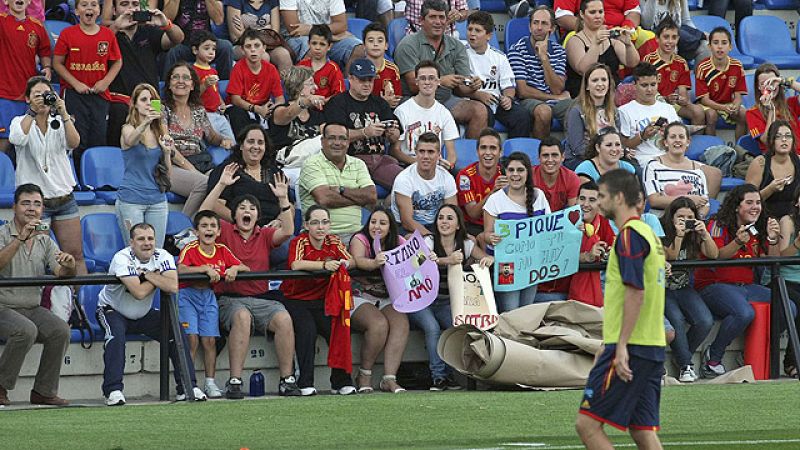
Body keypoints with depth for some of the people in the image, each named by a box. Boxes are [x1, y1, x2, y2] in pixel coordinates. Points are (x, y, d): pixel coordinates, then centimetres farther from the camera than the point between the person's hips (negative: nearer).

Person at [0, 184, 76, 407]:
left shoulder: (45, 241, 12)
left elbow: (60, 274, -1)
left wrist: (68, 267, -24)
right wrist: (21, 238, -35)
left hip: (32, 309, 5)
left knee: (61, 330, -21)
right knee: (26, 330, -33)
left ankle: (44, 391, -11)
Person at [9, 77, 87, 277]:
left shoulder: (59, 123, 9)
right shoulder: (21, 123, 2)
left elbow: (74, 143, -11)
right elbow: (17, 138, -22)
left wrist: (63, 114, -20)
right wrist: (33, 111, -22)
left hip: (64, 198, 3)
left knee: (76, 255, 2)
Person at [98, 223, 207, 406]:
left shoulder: (162, 257, -11)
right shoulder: (122, 259, -25)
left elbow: (173, 287, -27)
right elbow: (139, 292, -35)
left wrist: (147, 274, -26)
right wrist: (157, 278, -20)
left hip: (144, 315, 5)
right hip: (112, 310, -5)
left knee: (176, 330, -12)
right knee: (116, 335, -34)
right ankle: (113, 391, -33)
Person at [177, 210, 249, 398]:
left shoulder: (222, 250, 4)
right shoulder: (190, 249, -12)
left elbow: (246, 268, 6)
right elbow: (180, 269, -30)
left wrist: (234, 269, -16)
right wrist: (205, 268, -34)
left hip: (208, 296, 4)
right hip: (187, 295, -4)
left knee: (210, 340, -1)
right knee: (192, 339, -13)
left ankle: (210, 383, 7)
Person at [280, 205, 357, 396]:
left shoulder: (334, 242, 4)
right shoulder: (299, 242, -11)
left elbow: (351, 261, -8)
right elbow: (296, 265, -31)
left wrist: (345, 263, -32)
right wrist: (325, 265, -41)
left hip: (321, 301, 4)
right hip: (296, 299, -4)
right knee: (307, 329, -28)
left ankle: (341, 382, -9)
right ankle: (305, 384, -22)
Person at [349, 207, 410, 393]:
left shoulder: (398, 242, 9)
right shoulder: (360, 239, -4)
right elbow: (359, 260, -25)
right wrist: (375, 263, -47)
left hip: (387, 299, 4)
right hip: (359, 297, -4)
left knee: (401, 323, -25)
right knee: (379, 324, -30)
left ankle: (389, 379, -27)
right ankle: (364, 376, -12)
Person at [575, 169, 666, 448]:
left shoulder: (630, 236, -11)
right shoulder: (648, 233, 19)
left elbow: (635, 292, -21)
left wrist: (621, 346, -22)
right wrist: (609, 343, 28)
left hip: (629, 348, -10)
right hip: (653, 347, 10)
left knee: (588, 424, -8)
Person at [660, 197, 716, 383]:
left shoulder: (695, 235, 6)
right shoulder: (663, 234, -7)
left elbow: (713, 255, -4)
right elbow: (670, 258, -16)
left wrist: (705, 234, -20)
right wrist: (678, 236, -29)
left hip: (684, 288, 5)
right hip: (663, 289, -4)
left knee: (705, 322, -20)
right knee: (676, 320, -32)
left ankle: (681, 356, 1)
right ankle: (686, 366, -19)